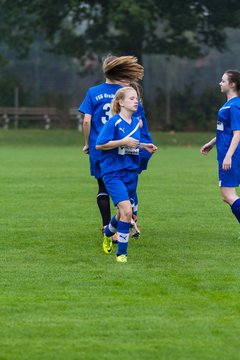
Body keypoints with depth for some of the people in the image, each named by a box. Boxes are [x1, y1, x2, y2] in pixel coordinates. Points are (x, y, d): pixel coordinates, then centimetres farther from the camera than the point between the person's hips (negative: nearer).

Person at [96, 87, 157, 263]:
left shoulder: (136, 122, 8)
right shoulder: (114, 122, -12)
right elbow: (99, 145, -15)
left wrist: (144, 146, 6)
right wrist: (123, 142, -21)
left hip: (131, 173, 7)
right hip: (113, 173, -7)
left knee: (124, 212, 15)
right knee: (127, 210, -19)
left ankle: (108, 233, 47)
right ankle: (121, 253, -7)